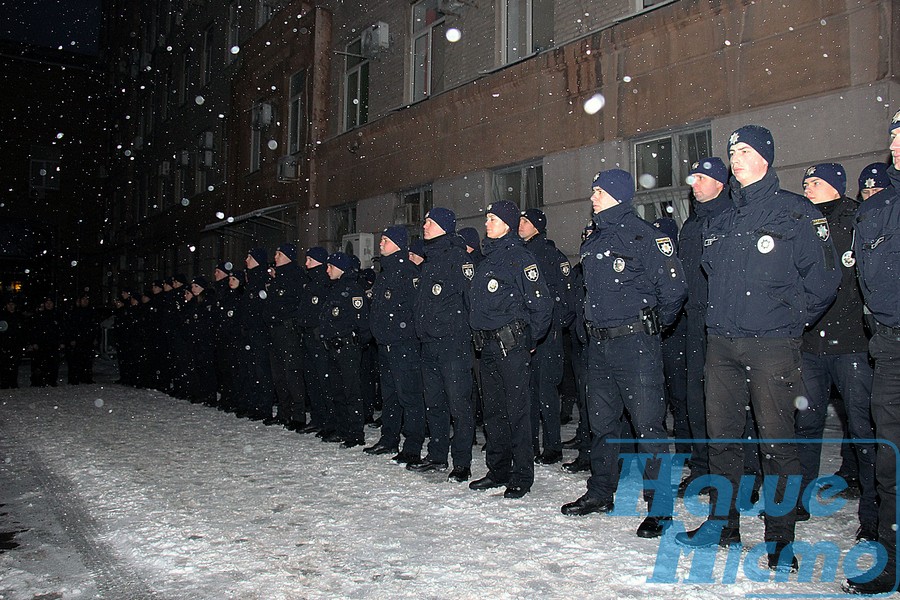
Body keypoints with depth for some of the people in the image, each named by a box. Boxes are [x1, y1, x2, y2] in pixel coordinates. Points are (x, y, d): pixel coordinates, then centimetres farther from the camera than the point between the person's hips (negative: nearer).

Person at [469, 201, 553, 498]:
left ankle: (522, 476, 5)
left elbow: (542, 303, -11)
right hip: (487, 345, 8)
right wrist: (479, 335, 17)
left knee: (517, 410, -3)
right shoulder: (486, 259, 17)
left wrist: (530, 340, -7)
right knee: (493, 410, 12)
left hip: (512, 345, -8)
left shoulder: (520, 257, -7)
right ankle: (498, 470, 23)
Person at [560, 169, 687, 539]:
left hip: (635, 343, -8)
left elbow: (673, 288, -12)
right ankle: (600, 493, 28)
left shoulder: (643, 235, -9)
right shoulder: (593, 242, 15)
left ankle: (659, 505, 7)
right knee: (601, 422, 15)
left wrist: (653, 325, -1)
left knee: (647, 424, -3)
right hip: (599, 344, 8)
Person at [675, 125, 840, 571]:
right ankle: (722, 524, 25)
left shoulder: (796, 212, -3)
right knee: (721, 437, 11)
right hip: (721, 345, 6)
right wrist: (725, 316, 15)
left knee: (776, 442, -1)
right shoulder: (721, 221, 15)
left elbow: (823, 280, -5)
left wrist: (788, 321, -2)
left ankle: (780, 539, 11)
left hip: (771, 347, -6)